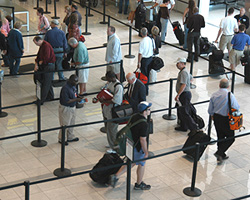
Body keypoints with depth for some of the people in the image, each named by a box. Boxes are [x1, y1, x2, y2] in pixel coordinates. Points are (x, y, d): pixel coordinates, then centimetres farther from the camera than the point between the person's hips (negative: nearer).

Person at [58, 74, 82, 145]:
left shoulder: (73, 86, 1)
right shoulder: (65, 88, -27)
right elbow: (66, 101, -29)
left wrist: (79, 97, -3)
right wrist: (76, 100, -26)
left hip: (72, 107, 9)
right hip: (66, 108, -9)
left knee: (71, 123, 22)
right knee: (65, 124, 4)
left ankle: (70, 137, 39)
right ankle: (62, 139, 21)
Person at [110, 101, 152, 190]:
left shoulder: (134, 117, -4)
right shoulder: (144, 124, -29)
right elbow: (143, 140, -26)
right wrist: (146, 152, -15)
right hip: (138, 148, -8)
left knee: (132, 162, 25)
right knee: (141, 164, 16)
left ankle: (116, 176, 19)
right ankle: (139, 184, 33)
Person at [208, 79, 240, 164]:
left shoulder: (214, 95, -2)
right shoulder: (230, 95, -18)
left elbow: (210, 110, 4)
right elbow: (237, 107, -14)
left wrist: (212, 116, 25)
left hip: (216, 118, 6)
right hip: (226, 119, -6)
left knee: (220, 137, 18)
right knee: (230, 138, 8)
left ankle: (222, 155, 27)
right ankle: (219, 153, -5)